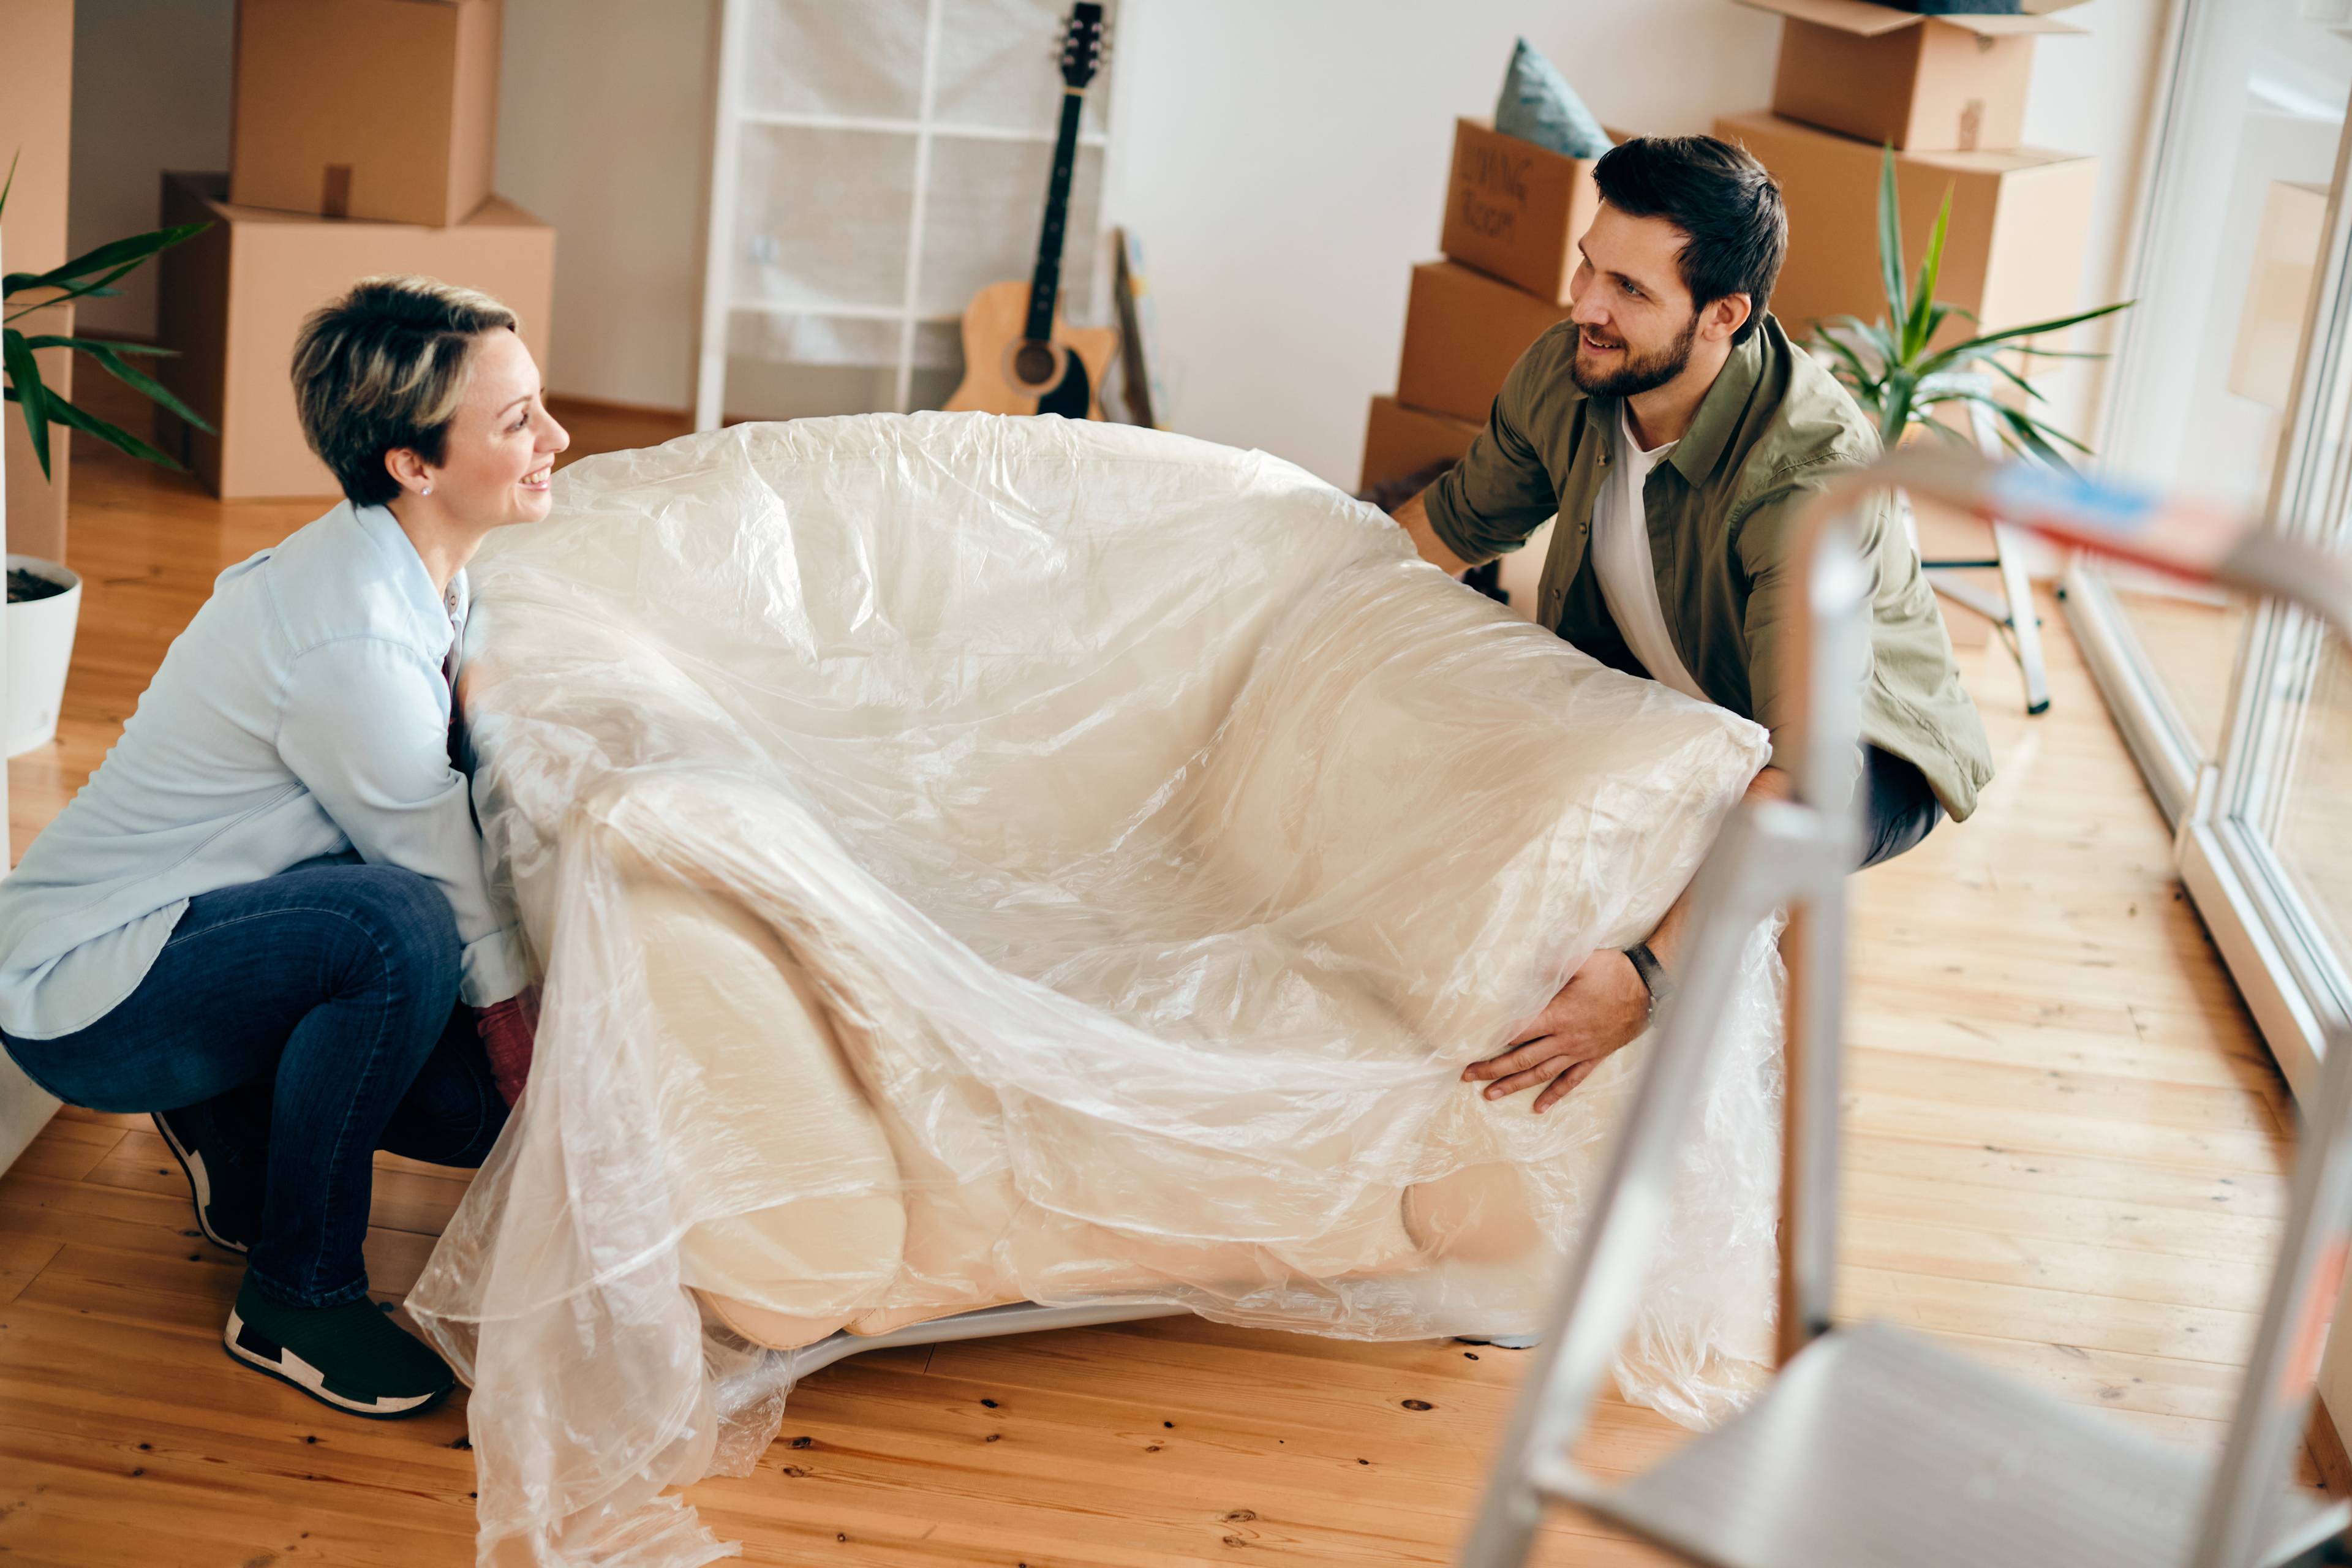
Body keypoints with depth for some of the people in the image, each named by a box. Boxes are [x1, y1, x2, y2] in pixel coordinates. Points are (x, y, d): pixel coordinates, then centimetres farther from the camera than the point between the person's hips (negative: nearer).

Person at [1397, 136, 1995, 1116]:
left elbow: (1802, 766, -49)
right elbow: (1452, 525, 4)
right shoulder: (1566, 374, -19)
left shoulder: (1814, 480, -39)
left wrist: (1652, 974, -59)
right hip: (1668, 700, 6)